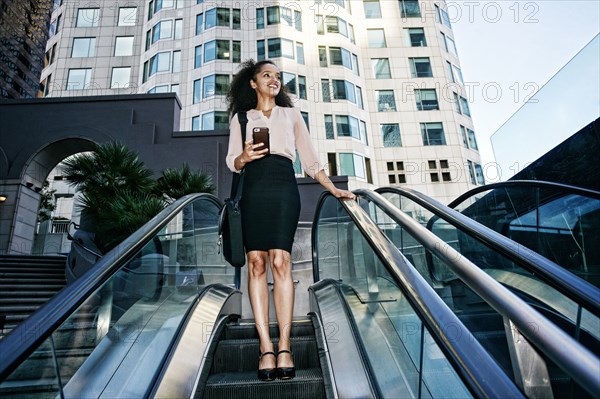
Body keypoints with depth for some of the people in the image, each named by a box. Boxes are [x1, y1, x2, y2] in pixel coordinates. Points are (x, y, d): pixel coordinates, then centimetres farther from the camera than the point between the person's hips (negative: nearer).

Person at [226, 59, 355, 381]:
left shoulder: (291, 114, 24)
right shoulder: (241, 117, 23)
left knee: (280, 261, -14)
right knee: (256, 263, -10)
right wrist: (243, 157, -8)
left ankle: (284, 347, -11)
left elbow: (309, 158, 20)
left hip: (284, 187, 0)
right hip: (254, 188, 1)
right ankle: (266, 348, -8)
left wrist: (334, 190, 12)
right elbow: (232, 162, 16)